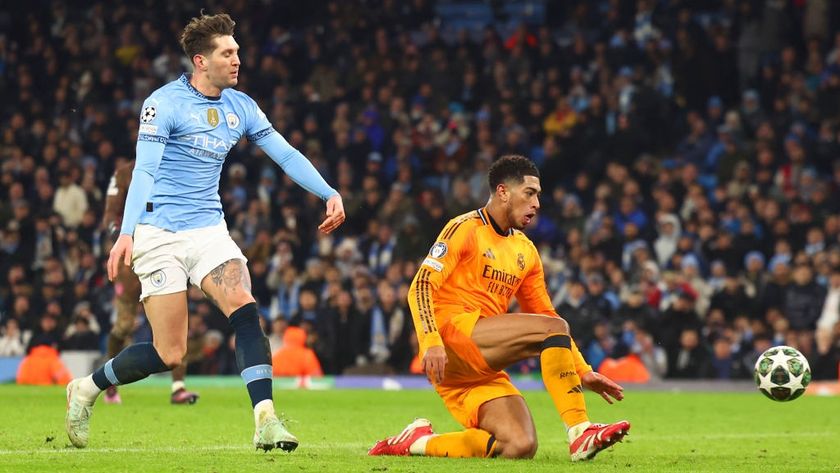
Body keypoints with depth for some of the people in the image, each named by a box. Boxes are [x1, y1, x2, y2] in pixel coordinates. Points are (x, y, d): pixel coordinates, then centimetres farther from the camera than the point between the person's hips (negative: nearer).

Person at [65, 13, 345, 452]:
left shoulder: (240, 107, 8)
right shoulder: (164, 103, -10)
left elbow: (285, 154, 11)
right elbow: (144, 170, -17)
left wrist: (329, 193, -1)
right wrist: (126, 232, -28)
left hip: (209, 230, 5)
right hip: (160, 233, -5)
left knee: (245, 310, -21)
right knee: (170, 354, -7)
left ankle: (266, 422, -24)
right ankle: (86, 389, 18)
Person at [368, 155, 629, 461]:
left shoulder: (525, 250, 21)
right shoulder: (466, 229, -1)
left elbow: (544, 314, 27)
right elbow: (420, 287, -10)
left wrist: (583, 372, 19)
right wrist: (431, 341, -26)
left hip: (483, 367, 8)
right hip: (453, 333, -8)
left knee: (521, 446, -14)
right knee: (554, 329, -22)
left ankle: (419, 442, -1)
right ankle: (580, 433, -24)